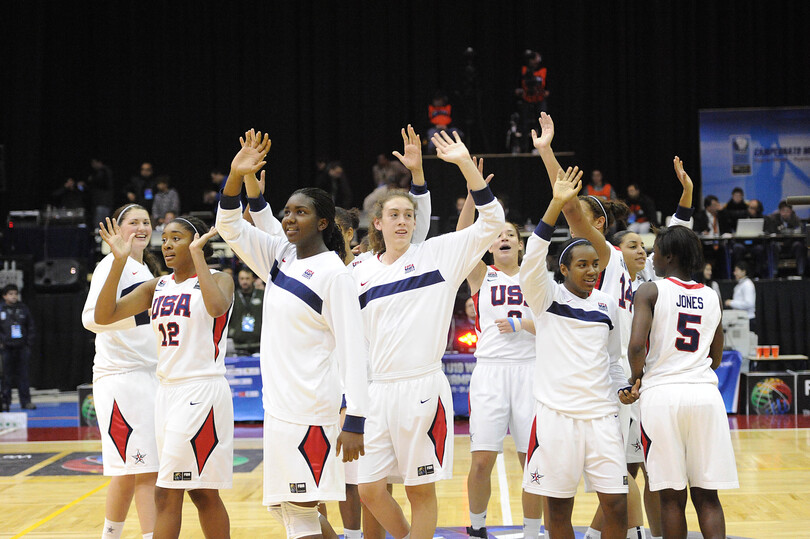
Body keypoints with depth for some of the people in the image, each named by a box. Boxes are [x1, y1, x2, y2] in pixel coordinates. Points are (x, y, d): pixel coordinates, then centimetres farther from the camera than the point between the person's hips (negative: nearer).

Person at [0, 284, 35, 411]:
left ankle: (26, 401, 7)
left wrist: (29, 344, 5)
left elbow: (30, 327, 12)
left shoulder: (23, 308, 8)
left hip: (22, 347, 2)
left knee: (23, 375, 3)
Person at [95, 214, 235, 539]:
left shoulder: (218, 279, -3)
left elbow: (217, 306, -28)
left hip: (202, 392, -6)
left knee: (166, 494, -9)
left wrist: (198, 255, -20)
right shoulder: (156, 287, 13)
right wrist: (119, 261, -7)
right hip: (167, 391, 7)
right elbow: (103, 316, 2)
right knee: (203, 494, 11)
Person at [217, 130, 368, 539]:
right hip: (278, 402, 8)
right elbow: (230, 227, 14)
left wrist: (355, 421, -20)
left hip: (311, 409, -8)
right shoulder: (280, 256, 9)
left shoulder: (333, 273, -12)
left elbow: (352, 349, -15)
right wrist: (236, 177, -3)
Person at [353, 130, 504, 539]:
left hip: (423, 388, -4)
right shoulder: (360, 274, 11)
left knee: (421, 490, 2)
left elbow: (492, 221, -7)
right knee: (369, 490, 3)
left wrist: (466, 165, -15)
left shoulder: (437, 254, 1)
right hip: (377, 392, 4)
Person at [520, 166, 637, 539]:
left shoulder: (608, 305, 12)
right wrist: (556, 204, -28)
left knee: (616, 505, -2)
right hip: (556, 411, -3)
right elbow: (532, 259, -20)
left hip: (601, 414, 3)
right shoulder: (546, 297, -1)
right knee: (559, 507, 3)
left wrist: (622, 388, 3)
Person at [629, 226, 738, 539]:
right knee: (707, 496, 6)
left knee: (672, 497, 3)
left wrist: (637, 378, 3)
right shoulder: (712, 297, 13)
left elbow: (636, 346, -15)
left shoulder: (650, 291, -2)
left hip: (662, 395, -3)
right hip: (706, 393, 4)